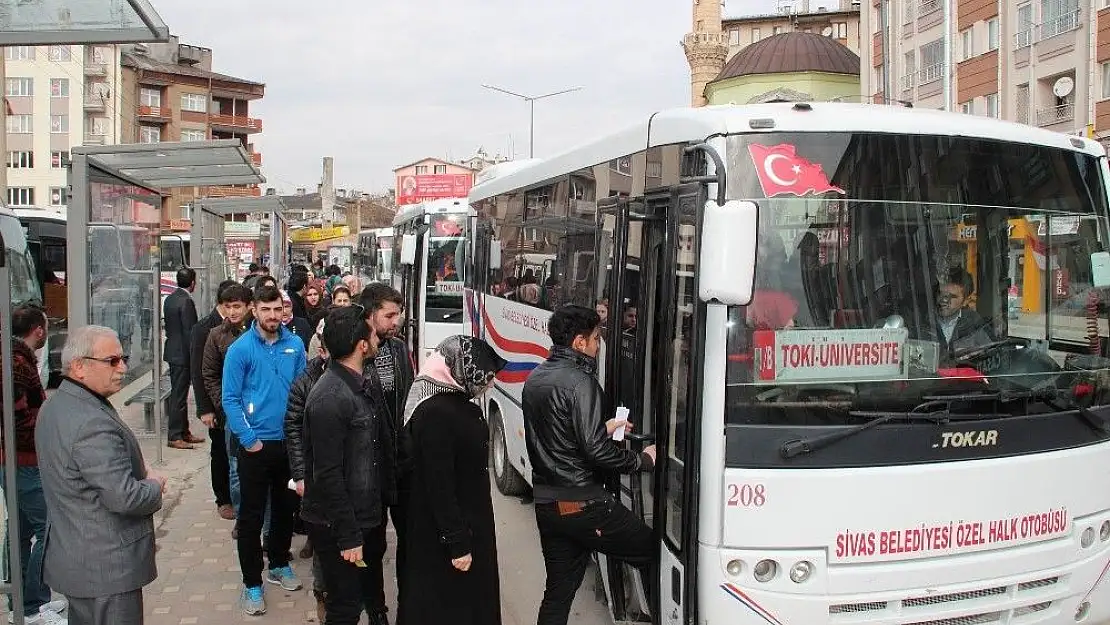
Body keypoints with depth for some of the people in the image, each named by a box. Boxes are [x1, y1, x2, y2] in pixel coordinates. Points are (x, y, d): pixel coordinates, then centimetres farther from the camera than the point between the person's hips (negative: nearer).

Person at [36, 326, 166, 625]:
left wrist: (140, 470, 3)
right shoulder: (93, 424, -26)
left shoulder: (55, 404, 8)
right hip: (106, 568, -10)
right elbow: (124, 497, -28)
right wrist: (154, 485, -8)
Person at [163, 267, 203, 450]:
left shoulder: (170, 299, 9)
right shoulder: (186, 301, -19)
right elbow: (189, 332, -20)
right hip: (182, 354, -10)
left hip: (172, 351, 10)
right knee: (179, 395, -3)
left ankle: (184, 432, 24)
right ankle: (174, 437, 2)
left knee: (179, 394, 15)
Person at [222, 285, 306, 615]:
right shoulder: (240, 349, -10)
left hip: (290, 442, 4)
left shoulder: (295, 344, 0)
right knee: (251, 516, 3)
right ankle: (252, 583, 14)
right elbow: (230, 399, -10)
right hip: (256, 445, -4)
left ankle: (279, 565, 37)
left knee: (285, 508, 18)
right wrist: (249, 439, -15)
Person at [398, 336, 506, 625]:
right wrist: (457, 544, -21)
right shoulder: (433, 413, -26)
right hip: (444, 533, -9)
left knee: (472, 601, 21)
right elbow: (439, 486, -25)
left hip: (470, 522, 9)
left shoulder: (458, 401, 3)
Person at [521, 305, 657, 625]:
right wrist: (644, 459, -9)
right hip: (583, 505, -9)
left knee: (559, 589, 14)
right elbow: (595, 451, -21)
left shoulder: (535, 379, 10)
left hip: (546, 504, 9)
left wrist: (602, 429, 23)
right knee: (653, 553, 3)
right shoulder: (579, 382, -16)